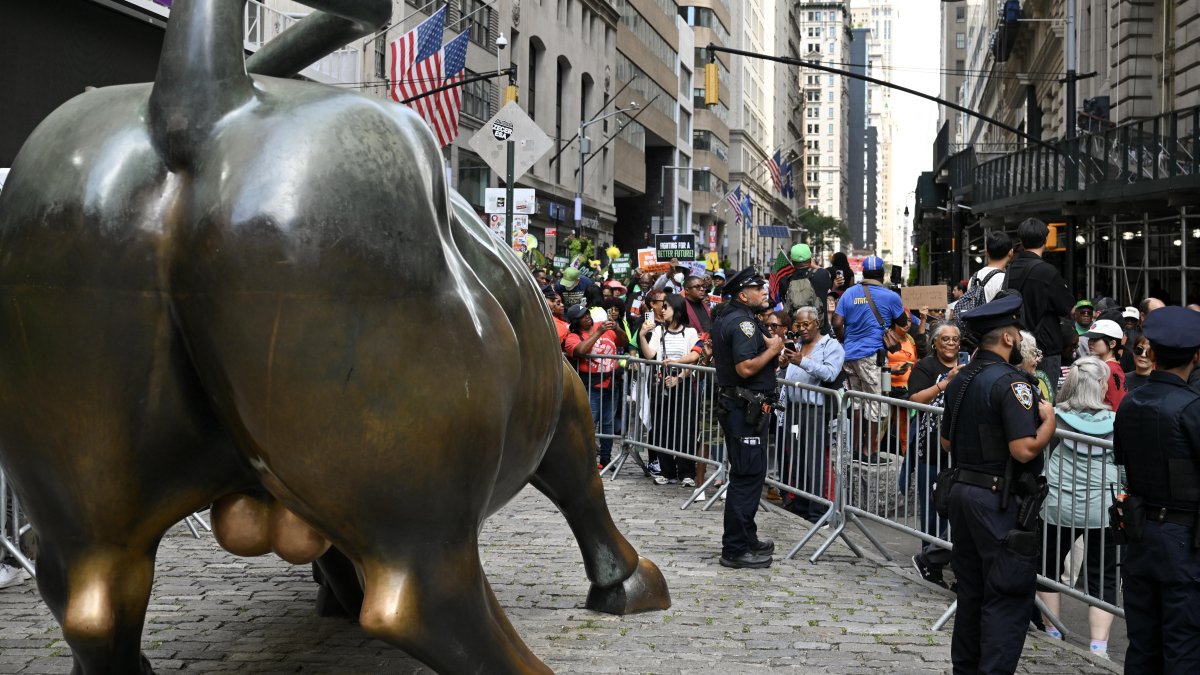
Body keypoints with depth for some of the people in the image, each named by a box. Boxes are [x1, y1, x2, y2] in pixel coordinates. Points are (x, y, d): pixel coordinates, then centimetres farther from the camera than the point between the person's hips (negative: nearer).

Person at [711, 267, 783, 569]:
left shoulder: (725, 318, 14)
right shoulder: (743, 322, -18)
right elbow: (746, 368, -28)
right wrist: (773, 349, -13)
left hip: (732, 404, 11)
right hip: (747, 408, -11)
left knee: (745, 473, 19)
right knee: (748, 475, -7)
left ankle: (744, 536, 30)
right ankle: (736, 549, -3)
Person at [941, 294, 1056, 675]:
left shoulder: (960, 380, 9)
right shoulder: (1011, 383, -18)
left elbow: (947, 441, 16)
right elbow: (1025, 450, -24)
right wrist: (1048, 420, -8)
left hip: (962, 492, 9)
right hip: (1001, 501, -9)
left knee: (971, 590, 18)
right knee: (1008, 599, -2)